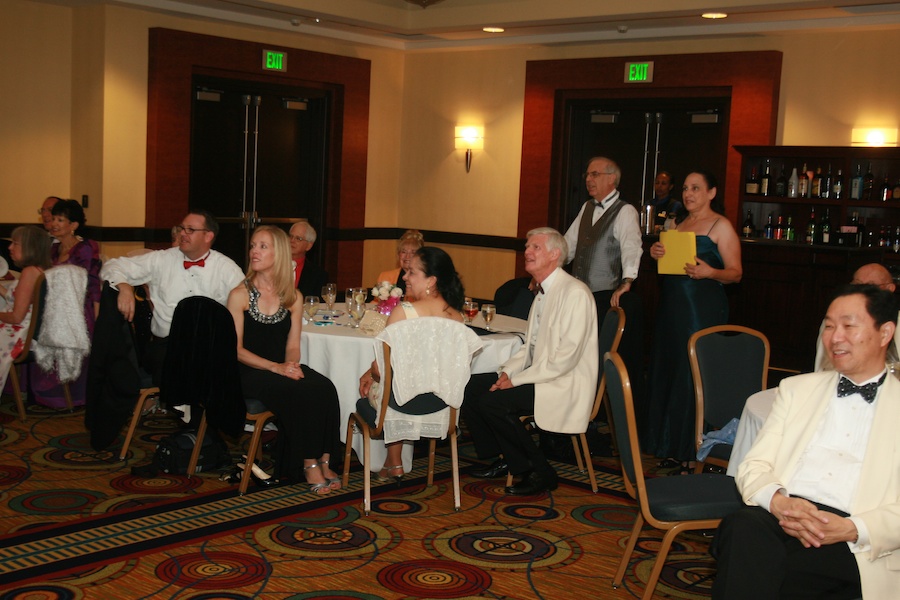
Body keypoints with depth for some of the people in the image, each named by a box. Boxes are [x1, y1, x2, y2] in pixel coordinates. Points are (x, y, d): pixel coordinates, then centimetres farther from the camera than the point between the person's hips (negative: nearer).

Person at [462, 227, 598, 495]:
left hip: (564, 385, -9)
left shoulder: (575, 293, -16)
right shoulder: (542, 292, 15)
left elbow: (566, 356, -23)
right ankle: (503, 460, 12)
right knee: (469, 387, 1)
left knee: (492, 402, -24)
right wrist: (508, 372, 0)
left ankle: (539, 472, -8)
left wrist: (517, 380, -19)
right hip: (538, 377, 10)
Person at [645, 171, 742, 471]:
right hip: (672, 306, 8)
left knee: (694, 376, -8)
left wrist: (709, 272, -25)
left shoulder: (721, 226, -3)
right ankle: (672, 448, 17)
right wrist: (656, 253, 3)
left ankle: (694, 453, 0)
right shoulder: (680, 223, 18)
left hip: (704, 308, -7)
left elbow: (735, 272, -7)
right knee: (667, 372, 8)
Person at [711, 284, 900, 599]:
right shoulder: (796, 388, 22)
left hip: (854, 549, -3)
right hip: (778, 516, 4)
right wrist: (778, 500, -11)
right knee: (743, 526, -33)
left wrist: (852, 529, -16)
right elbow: (753, 467, 12)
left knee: (750, 570, -33)